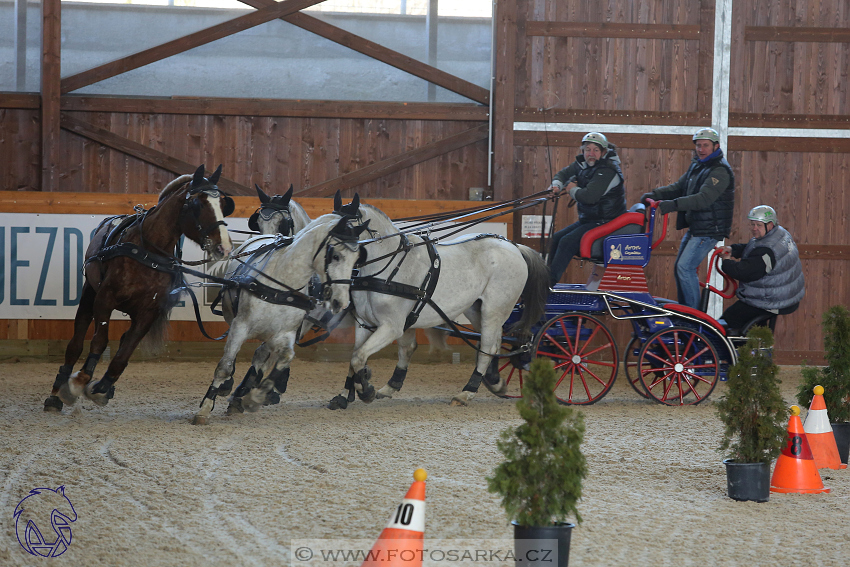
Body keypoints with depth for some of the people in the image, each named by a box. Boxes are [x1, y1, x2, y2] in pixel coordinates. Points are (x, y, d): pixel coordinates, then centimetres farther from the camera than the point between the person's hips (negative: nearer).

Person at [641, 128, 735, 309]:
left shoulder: (720, 171, -18)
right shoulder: (696, 166, 13)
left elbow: (704, 198, -29)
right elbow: (679, 187, 14)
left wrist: (673, 205, -37)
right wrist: (655, 195, -4)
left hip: (709, 229, -10)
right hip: (694, 228, 10)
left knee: (686, 267, -16)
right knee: (680, 267, 12)